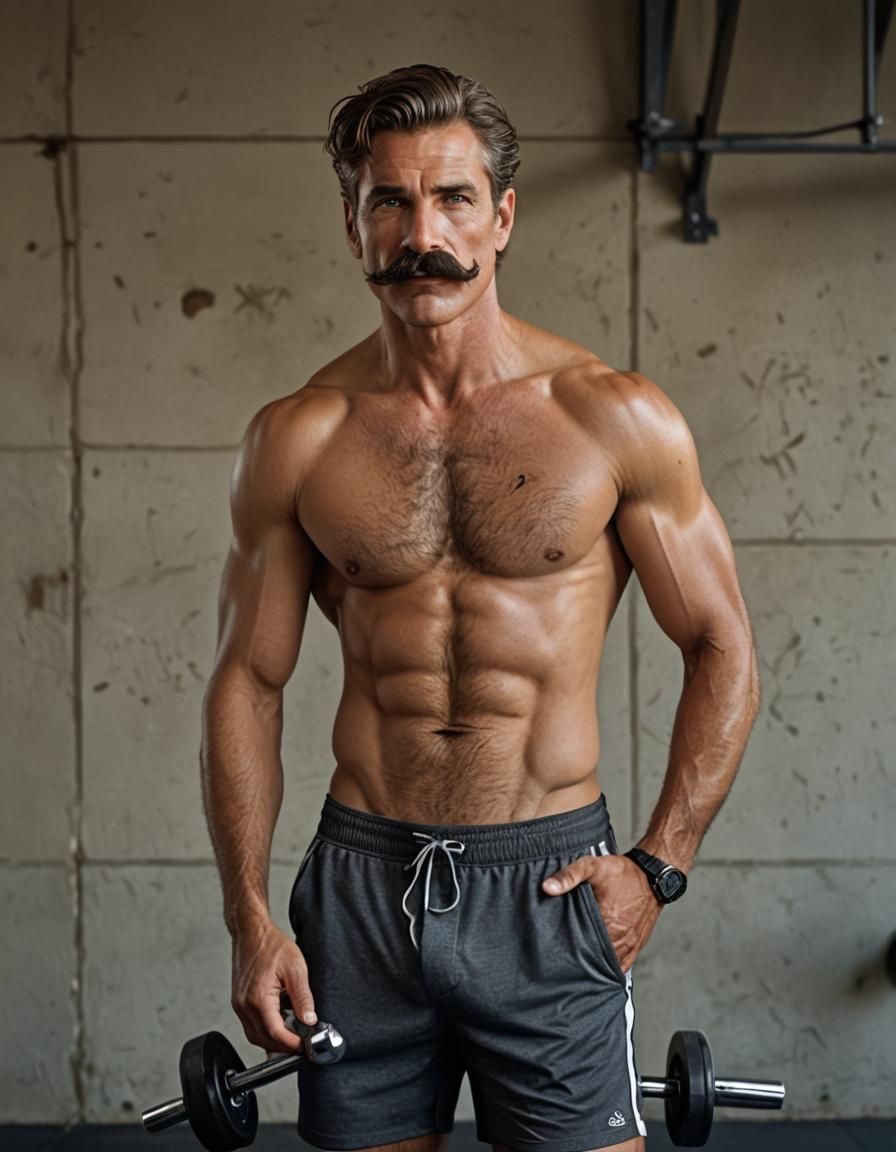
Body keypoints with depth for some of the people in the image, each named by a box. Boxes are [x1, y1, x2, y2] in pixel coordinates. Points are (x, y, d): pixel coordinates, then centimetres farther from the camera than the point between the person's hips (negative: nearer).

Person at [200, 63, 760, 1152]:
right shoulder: (296, 439, 0)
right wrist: (248, 917, 1)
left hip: (548, 883, -1)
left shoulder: (616, 419, -4)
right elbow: (248, 680, 5)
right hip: (361, 884, 2)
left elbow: (722, 651, 2)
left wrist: (658, 867, -4)